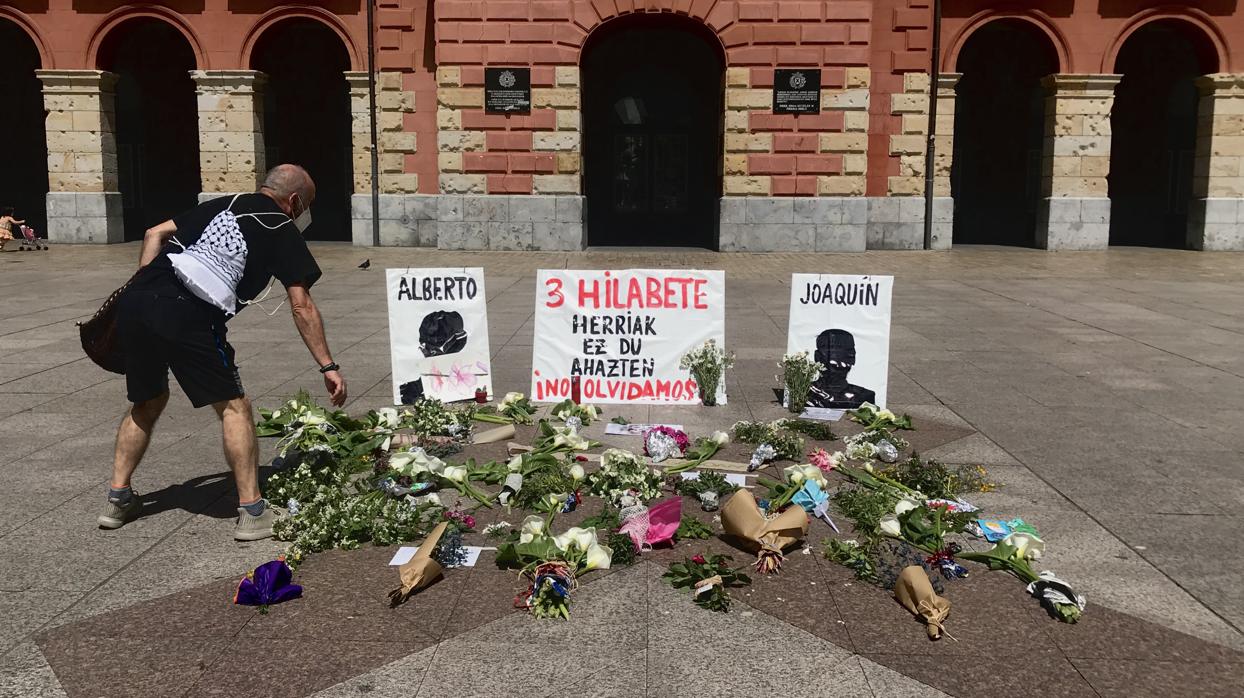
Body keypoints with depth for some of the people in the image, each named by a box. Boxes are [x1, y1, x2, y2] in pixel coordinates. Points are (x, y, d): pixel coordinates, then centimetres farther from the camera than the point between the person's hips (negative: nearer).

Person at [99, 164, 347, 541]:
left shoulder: (221, 205, 27)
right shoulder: (281, 229, 10)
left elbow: (155, 234, 25)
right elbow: (301, 305, 3)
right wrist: (328, 366, 4)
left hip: (134, 300, 7)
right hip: (186, 317, -6)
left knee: (148, 402, 25)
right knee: (233, 406, 5)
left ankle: (118, 499, 29)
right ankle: (252, 512, 2)